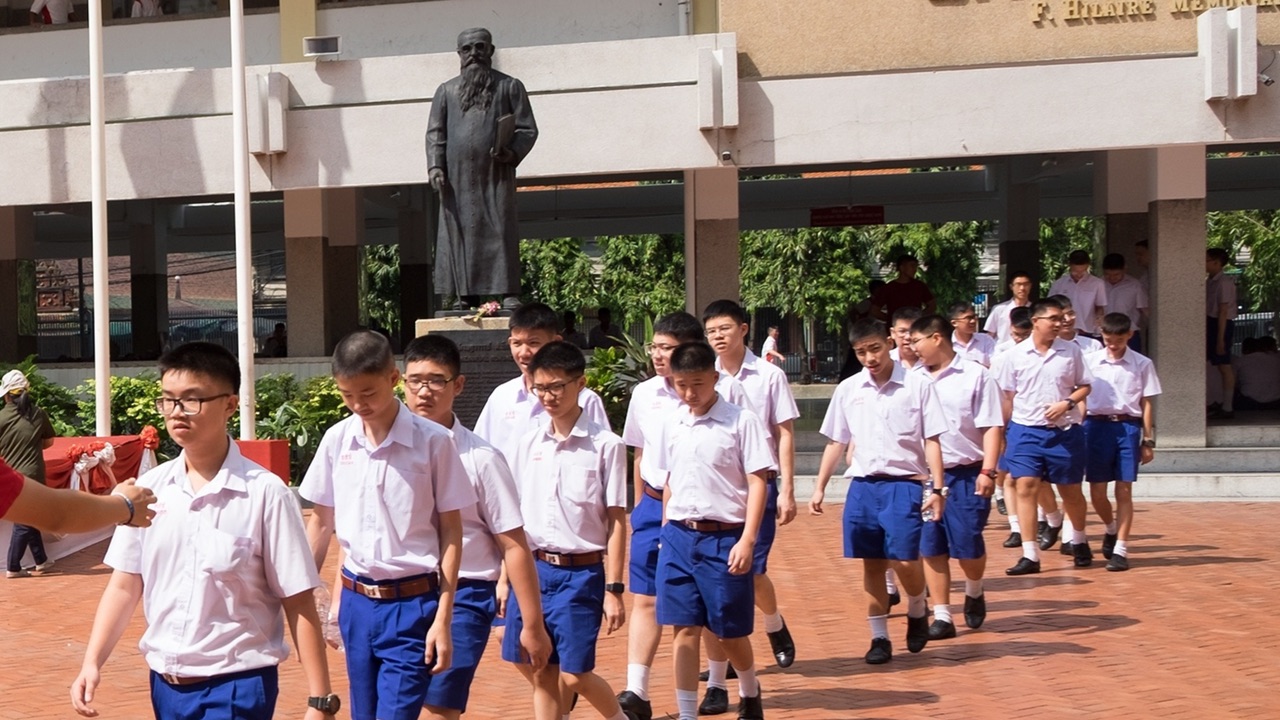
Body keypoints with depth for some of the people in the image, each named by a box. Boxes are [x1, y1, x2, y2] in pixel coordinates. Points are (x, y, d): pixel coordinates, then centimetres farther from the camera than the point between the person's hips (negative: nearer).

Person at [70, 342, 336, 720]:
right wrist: (92, 663, -2)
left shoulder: (265, 493, -13)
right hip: (165, 684, 5)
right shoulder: (150, 488, 1)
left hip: (238, 686, -4)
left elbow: (298, 602, -11)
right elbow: (125, 584, 8)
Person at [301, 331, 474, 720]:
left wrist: (443, 619, -9)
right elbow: (321, 521, 11)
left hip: (412, 604, -4)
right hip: (356, 602, 4)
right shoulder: (336, 439, 0)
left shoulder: (433, 441, -11)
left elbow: (451, 532, -6)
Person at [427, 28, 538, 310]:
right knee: (459, 233, 0)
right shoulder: (446, 91, 17)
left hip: (496, 174, -2)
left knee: (501, 231, -8)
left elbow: (528, 129, 5)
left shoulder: (509, 86, 11)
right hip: (458, 177, 2)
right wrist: (435, 166, -4)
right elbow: (435, 133, 12)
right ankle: (465, 295, 3)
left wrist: (513, 152, -14)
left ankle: (508, 293, -8)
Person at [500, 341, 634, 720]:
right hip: (533, 569, 5)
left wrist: (614, 589, -9)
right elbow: (517, 514, 11)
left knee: (574, 675, -2)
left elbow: (616, 521, -7)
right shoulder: (529, 443, 6)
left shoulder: (606, 445, -8)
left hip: (581, 573, -4)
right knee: (539, 675, 8)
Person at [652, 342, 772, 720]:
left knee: (729, 631, 8)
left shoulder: (741, 420, -8)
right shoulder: (672, 423, 8)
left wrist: (748, 540, -15)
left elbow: (757, 482, -9)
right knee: (684, 629, 3)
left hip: (724, 537, -4)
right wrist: (667, 531, 13)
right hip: (679, 536, 4)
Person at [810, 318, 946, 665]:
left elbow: (931, 440, -2)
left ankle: (917, 612, 18)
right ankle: (879, 637, 17)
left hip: (904, 484, -3)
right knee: (871, 565, 5)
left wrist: (937, 488, -8)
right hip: (862, 486, 3)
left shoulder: (918, 385, -2)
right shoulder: (847, 390, 8)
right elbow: (836, 442, 15)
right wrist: (820, 487, 10)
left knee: (904, 560, -12)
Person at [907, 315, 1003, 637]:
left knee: (968, 546, -1)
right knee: (930, 548, 3)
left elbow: (992, 426, -7)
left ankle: (974, 593, 30)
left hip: (965, 475, -4)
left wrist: (987, 471, -16)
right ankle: (942, 617, 11)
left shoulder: (976, 376, -5)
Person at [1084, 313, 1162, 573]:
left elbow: (1146, 403, 5)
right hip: (1097, 425, 1)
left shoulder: (1142, 364, 3)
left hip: (1128, 427, -1)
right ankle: (1112, 529, 33)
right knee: (1096, 491, 4)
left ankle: (1120, 550, 4)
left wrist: (1148, 440, 3)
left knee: (1124, 490, -1)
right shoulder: (1089, 361, 4)